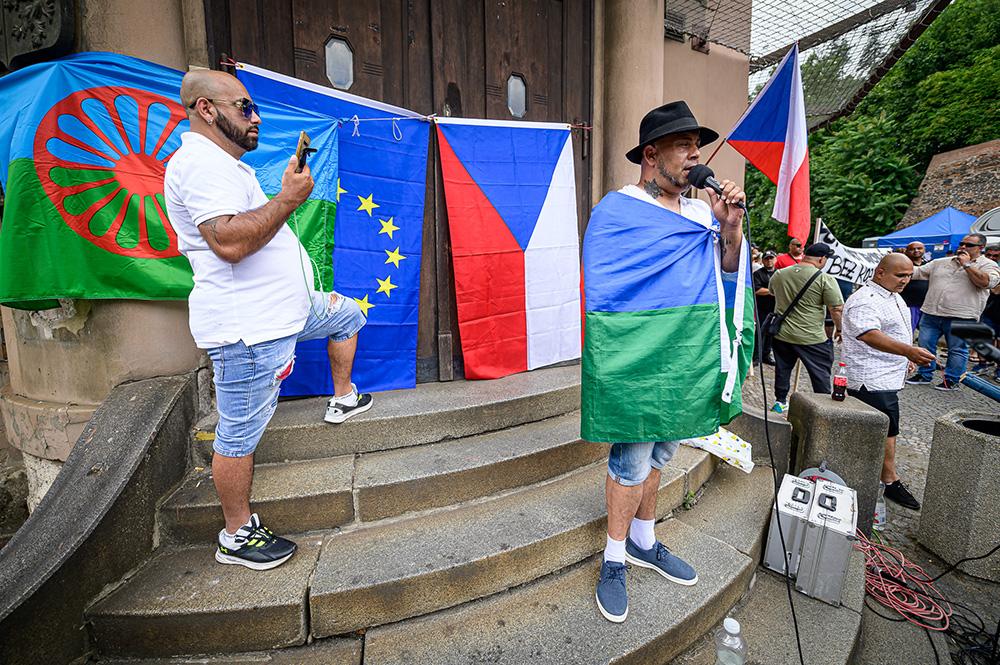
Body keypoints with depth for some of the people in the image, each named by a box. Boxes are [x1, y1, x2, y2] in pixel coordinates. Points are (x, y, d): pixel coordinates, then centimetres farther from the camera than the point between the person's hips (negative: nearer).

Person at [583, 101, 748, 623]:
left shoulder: (702, 212, 11)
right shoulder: (616, 211, -9)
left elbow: (728, 271, 15)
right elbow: (600, 293, -12)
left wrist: (731, 227, -2)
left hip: (686, 363, 7)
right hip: (637, 362, -7)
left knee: (657, 453, 19)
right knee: (632, 459, 2)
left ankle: (643, 542, 39)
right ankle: (614, 559, 23)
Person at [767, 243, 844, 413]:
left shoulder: (778, 274, 1)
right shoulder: (825, 279, -13)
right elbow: (837, 309, -12)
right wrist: (839, 329, 2)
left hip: (781, 334, 5)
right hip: (812, 337, -4)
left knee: (782, 369, 19)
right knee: (821, 376, 9)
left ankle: (780, 402, 27)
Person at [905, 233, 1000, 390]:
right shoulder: (940, 263, 14)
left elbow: (986, 282, -15)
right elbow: (917, 272, 17)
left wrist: (966, 264, -10)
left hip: (961, 318, -4)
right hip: (931, 314, 4)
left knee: (957, 349, 3)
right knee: (925, 345, 7)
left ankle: (952, 380, 13)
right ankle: (924, 375, 19)